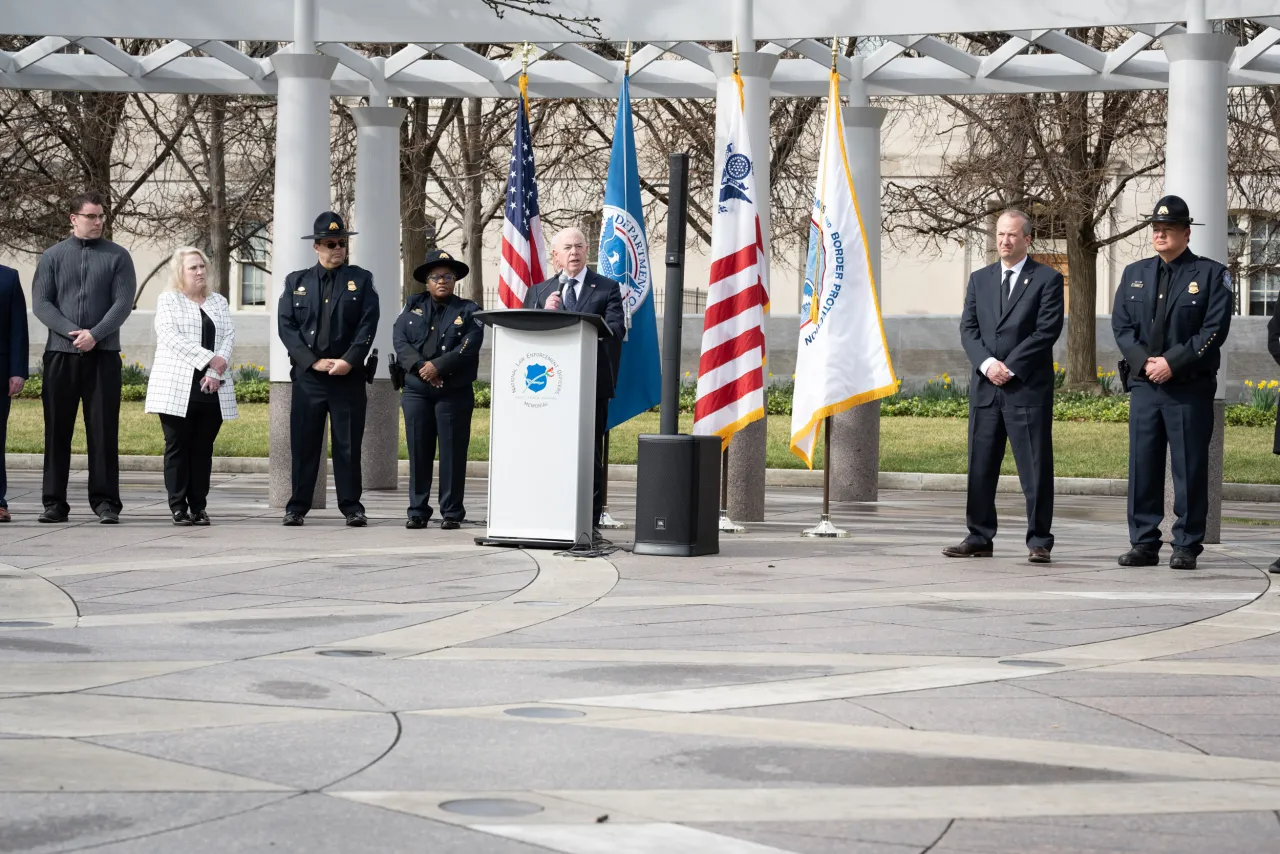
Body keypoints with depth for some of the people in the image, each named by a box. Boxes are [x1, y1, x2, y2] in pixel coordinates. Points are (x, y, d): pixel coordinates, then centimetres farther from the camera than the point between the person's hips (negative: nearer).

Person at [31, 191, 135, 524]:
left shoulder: (117, 257, 5)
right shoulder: (53, 257, 7)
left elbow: (123, 303, -3)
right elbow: (40, 303, 1)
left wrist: (95, 334, -15)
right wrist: (72, 332, -12)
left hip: (103, 353, -1)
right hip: (60, 353, 1)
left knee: (103, 430, -2)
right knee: (57, 429, 3)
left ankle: (105, 501, 1)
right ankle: (54, 502, 9)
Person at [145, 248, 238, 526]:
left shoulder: (219, 302, 18)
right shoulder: (168, 301, 5)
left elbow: (229, 336, 6)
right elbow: (170, 336, -10)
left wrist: (217, 370, -11)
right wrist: (210, 359, -16)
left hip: (212, 389, 3)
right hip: (178, 388, -3)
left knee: (203, 448, 3)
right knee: (178, 447, -2)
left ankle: (199, 507, 6)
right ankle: (178, 507, 1)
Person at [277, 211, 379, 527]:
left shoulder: (361, 280, 8)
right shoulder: (296, 282, 11)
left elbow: (368, 325, 0)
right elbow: (286, 326, 2)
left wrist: (349, 360, -12)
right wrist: (312, 361, -9)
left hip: (348, 375, -1)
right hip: (307, 376, 1)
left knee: (348, 444, 2)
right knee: (303, 444, 2)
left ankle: (352, 507, 7)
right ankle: (297, 507, 8)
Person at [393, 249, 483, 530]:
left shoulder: (468, 311, 5)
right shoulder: (413, 306, 12)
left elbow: (468, 347, -9)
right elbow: (400, 339, -1)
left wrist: (438, 366, -19)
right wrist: (420, 367, -16)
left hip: (455, 393, -2)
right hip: (417, 391, 2)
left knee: (452, 453, -1)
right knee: (418, 451, 3)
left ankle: (451, 512, 4)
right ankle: (418, 510, 9)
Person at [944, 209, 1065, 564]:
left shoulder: (1047, 279, 2)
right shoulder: (980, 280, 16)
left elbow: (1047, 330, -7)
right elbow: (968, 328, 8)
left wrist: (1010, 366, -12)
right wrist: (987, 363, -9)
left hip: (1027, 387, -4)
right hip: (985, 388, 5)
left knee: (1035, 468, -3)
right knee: (980, 467, 6)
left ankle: (1039, 542, 1)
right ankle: (979, 538, 12)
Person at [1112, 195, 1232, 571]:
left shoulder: (1211, 274, 0)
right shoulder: (1134, 273, 14)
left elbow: (1215, 329, -8)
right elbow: (1121, 325, 9)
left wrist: (1172, 362, -14)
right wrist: (1143, 361, -8)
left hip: (1190, 388, -4)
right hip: (1144, 385, 4)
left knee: (1190, 468, -2)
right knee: (1142, 466, 4)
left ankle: (1187, 546, 4)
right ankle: (1144, 544, 10)